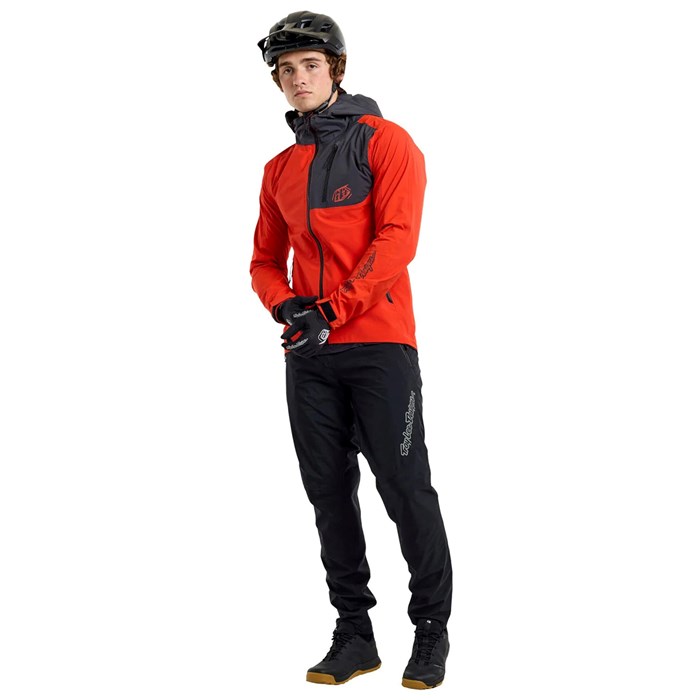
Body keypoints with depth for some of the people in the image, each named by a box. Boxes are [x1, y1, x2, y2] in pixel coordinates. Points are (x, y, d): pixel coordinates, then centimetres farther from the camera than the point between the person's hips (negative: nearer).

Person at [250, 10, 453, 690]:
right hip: (307, 355, 6)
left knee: (405, 490, -4)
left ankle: (432, 631, 11)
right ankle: (353, 634, 17)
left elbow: (397, 238, -11)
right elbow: (266, 260, 19)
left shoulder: (384, 141, 0)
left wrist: (332, 311, -17)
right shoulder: (279, 169, 17)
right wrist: (285, 305, -4)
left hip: (378, 345, -5)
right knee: (330, 497, 7)